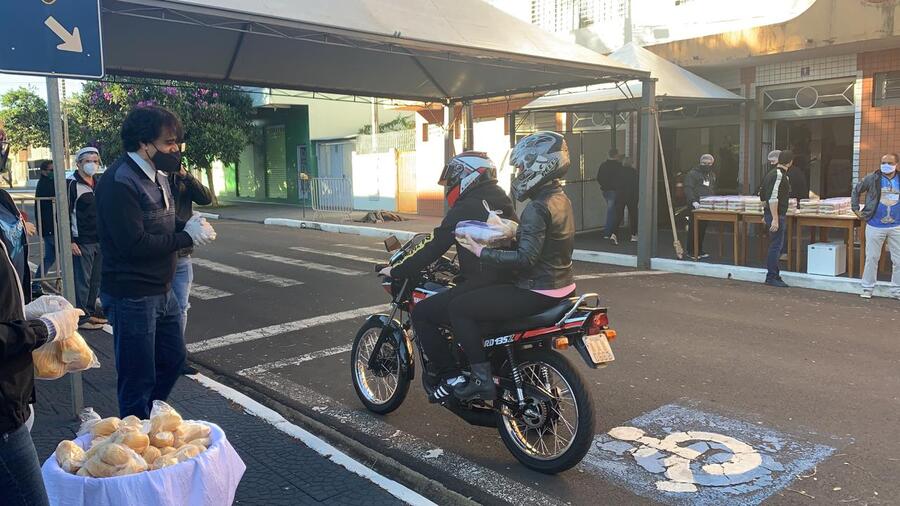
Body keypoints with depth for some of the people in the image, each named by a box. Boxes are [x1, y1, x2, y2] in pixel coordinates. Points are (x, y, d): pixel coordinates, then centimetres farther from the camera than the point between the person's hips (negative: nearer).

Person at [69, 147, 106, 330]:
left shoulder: (99, 183, 13)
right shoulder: (72, 184, -8)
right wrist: (70, 241, -15)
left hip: (100, 240, 7)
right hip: (81, 242, -7)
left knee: (96, 280, 12)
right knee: (82, 280, -2)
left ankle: (90, 311, 24)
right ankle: (81, 316, 6)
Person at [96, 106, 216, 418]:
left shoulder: (157, 176, 11)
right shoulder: (120, 182, -20)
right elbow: (134, 244, -26)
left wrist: (191, 230, -1)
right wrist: (187, 237, -18)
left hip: (162, 291, 10)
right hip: (132, 296, -10)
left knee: (173, 360, 21)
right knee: (139, 380, 3)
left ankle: (149, 421, 40)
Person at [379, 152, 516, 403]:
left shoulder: (465, 208, -9)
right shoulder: (503, 202, 15)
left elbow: (435, 247, -7)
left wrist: (397, 271, 4)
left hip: (480, 289, -9)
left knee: (421, 313, 3)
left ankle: (449, 376, 0)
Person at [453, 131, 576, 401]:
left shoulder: (537, 208, -21)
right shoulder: (562, 200, 10)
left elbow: (525, 258, -28)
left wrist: (481, 251, -22)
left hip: (538, 292, -10)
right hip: (562, 285, 10)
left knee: (459, 308, -7)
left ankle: (482, 379, -6)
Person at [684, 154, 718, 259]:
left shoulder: (712, 175, 19)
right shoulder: (692, 174, -5)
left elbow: (713, 190, 24)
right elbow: (688, 189, -14)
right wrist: (693, 201, -26)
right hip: (695, 206, -6)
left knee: (703, 229, 10)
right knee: (694, 228, -3)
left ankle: (699, 251, 19)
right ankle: (691, 251, 4)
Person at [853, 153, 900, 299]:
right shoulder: (872, 179, -3)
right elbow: (856, 191, 10)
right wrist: (856, 209, 4)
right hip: (875, 226, -2)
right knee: (871, 258, 5)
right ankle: (867, 289, 16)